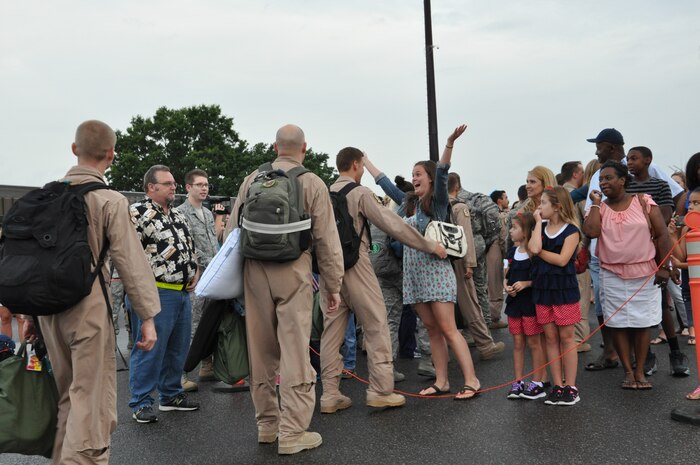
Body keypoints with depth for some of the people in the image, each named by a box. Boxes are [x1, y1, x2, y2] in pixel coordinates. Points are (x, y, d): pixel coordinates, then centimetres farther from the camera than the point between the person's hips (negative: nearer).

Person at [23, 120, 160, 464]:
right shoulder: (110, 201, -9)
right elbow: (130, 262, -11)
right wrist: (147, 316, -7)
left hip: (49, 306, 7)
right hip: (88, 306, -6)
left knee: (68, 395, 20)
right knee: (92, 400, 0)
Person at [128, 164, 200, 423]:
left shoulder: (178, 216, 18)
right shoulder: (137, 213, -9)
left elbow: (190, 248, 28)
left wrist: (194, 272, 12)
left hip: (182, 293, 8)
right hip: (156, 294, -8)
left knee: (178, 348, 15)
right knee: (149, 350, -2)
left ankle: (171, 395, 28)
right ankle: (141, 403, 9)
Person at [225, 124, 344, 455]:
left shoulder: (252, 180, 9)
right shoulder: (312, 184, 0)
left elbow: (231, 232, 12)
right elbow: (327, 241, -1)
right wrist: (333, 285, 6)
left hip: (254, 270, 4)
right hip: (293, 271, -4)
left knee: (261, 350, 12)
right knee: (295, 351, 0)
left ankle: (267, 423, 25)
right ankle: (293, 432, 2)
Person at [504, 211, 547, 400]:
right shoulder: (511, 252, 9)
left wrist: (525, 283, -21)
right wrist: (506, 286, -5)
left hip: (531, 302, -6)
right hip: (514, 301, 6)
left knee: (534, 343, 3)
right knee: (517, 343, 10)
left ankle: (537, 383, 12)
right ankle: (518, 382, 17)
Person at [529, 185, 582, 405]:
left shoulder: (571, 230, -6)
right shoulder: (541, 227, 8)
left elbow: (562, 260, -17)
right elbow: (533, 249, -12)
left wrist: (539, 251, -8)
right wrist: (538, 222, -6)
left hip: (564, 289, -5)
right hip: (543, 288, 5)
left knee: (566, 337, 1)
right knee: (550, 338, 7)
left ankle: (571, 387, 9)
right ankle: (557, 386, 14)